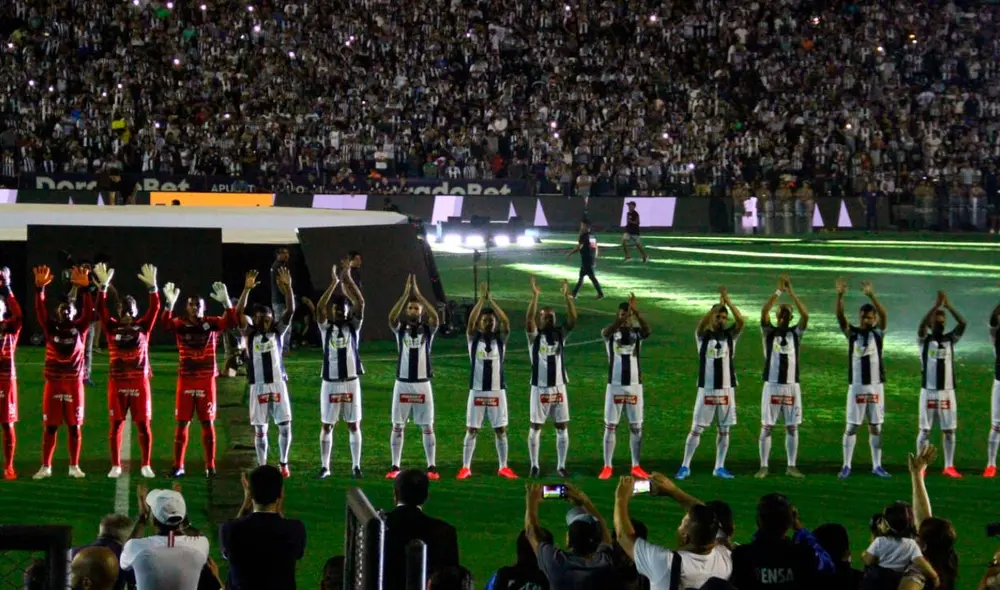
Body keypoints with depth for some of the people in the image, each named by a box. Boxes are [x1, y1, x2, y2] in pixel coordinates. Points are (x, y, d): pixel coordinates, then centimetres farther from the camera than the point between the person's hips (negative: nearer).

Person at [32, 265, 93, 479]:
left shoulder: (79, 328, 2)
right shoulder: (51, 328, 2)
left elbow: (89, 311, -12)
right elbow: (40, 309, -10)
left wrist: (85, 288, -26)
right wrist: (40, 287, -26)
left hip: (74, 383, 0)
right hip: (53, 383, 0)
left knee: (74, 426, 5)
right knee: (50, 427, 3)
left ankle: (74, 466, 13)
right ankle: (45, 467, 8)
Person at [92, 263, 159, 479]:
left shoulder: (143, 326, 4)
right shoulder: (112, 327, 4)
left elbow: (155, 308, -7)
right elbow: (101, 308, -7)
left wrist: (152, 286, -21)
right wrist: (103, 285, -20)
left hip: (140, 382, 0)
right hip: (117, 382, 0)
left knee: (143, 424, 2)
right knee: (116, 424, 2)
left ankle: (146, 465, 10)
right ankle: (115, 466, 8)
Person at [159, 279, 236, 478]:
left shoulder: (211, 323, -1)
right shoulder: (180, 324, -2)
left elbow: (231, 322, -16)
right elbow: (165, 324, -22)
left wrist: (226, 302, -32)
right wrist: (170, 303, -38)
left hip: (206, 380, 0)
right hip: (185, 380, 0)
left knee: (208, 423, 3)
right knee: (182, 423, 2)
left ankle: (210, 466, 7)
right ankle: (178, 466, 7)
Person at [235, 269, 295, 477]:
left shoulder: (278, 331, 5)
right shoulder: (249, 334, 1)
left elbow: (290, 311, -7)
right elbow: (238, 313, -13)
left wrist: (288, 287, -21)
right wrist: (247, 289, -23)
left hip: (278, 384, 1)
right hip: (258, 386, -1)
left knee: (285, 426, 0)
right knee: (260, 429, 3)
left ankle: (283, 463, 14)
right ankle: (262, 466, 11)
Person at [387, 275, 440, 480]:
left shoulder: (428, 329, 2)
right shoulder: (400, 329, 3)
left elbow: (436, 317, -19)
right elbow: (391, 317, -18)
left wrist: (418, 293, -19)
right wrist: (406, 293, -21)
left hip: (423, 384, -1)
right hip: (402, 384, 1)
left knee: (427, 427, 2)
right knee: (397, 426, 2)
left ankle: (432, 467, 6)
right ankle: (395, 467, 7)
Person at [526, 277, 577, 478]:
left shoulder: (560, 334, 5)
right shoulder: (534, 335, -3)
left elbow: (573, 320, -9)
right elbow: (528, 319, -21)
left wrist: (567, 297, -20)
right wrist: (535, 296, -29)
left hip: (559, 387, 3)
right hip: (540, 388, -3)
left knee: (562, 427, 4)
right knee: (535, 427, 2)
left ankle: (561, 465, 11)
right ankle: (534, 465, 8)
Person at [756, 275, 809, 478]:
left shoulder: (796, 332, 7)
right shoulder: (768, 331, 4)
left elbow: (806, 315, -9)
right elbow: (763, 313, -14)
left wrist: (791, 292, -14)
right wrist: (778, 291, -17)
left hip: (792, 386, 2)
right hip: (772, 385, -2)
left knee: (792, 428, 4)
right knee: (766, 427, -1)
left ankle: (791, 466, 11)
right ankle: (763, 467, 3)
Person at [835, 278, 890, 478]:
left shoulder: (878, 333, 2)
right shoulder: (852, 333, 3)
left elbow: (883, 315, -16)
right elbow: (840, 317, -12)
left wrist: (871, 295, -32)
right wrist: (839, 296, -30)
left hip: (876, 386, 0)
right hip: (856, 386, 0)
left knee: (876, 427, 6)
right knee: (852, 426, 0)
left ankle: (877, 466, 12)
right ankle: (846, 466, 4)